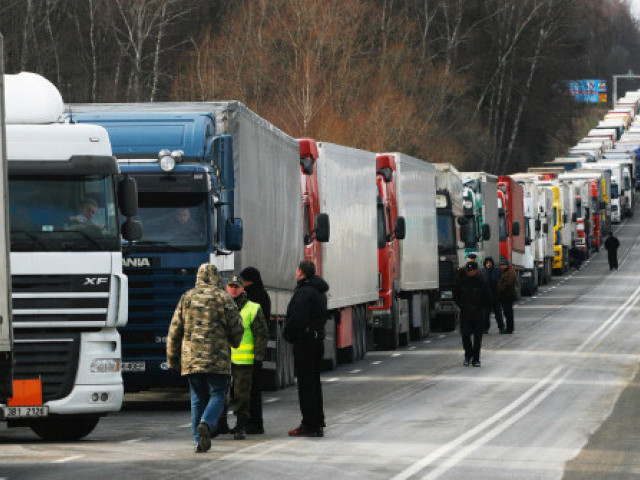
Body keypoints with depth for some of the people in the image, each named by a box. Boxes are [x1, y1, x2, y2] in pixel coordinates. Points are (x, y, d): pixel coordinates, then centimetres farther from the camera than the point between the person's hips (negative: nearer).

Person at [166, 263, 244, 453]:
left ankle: (199, 441, 5)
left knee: (197, 398, 9)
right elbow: (236, 329, 0)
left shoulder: (187, 298, 8)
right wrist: (234, 342, 22)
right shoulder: (223, 298, -1)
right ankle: (206, 423, -25)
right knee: (217, 395, 2)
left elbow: (174, 330, 10)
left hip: (191, 358, 3)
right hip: (217, 358, -3)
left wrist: (172, 358, 18)